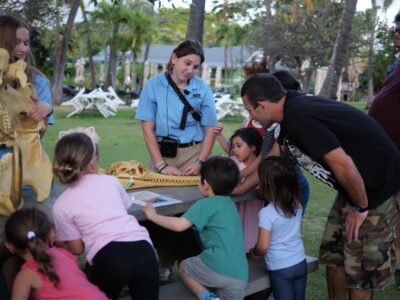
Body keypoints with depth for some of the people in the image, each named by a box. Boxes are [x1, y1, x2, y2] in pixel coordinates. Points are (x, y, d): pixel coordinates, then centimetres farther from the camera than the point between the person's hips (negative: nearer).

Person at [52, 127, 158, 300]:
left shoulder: (61, 205, 8)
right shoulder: (111, 181, 15)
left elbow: (77, 248, 12)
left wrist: (57, 240, 33)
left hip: (109, 258, -2)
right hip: (142, 248, 2)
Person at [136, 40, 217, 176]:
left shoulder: (203, 89, -2)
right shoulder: (154, 86, -4)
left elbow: (210, 129, 0)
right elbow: (148, 128, -5)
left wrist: (200, 162, -10)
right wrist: (161, 165, -11)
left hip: (194, 153, 0)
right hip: (161, 152, 0)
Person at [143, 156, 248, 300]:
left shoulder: (206, 204, -6)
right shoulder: (230, 203, 17)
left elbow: (179, 225, -15)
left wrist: (153, 216, -3)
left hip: (217, 267, -6)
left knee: (183, 267, 21)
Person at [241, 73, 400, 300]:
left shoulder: (298, 118, -27)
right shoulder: (294, 109, 4)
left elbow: (344, 166, -31)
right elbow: (272, 159, 15)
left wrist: (361, 208, -15)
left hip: (377, 189, -9)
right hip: (356, 185, 9)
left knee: (359, 269, 3)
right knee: (333, 255, 15)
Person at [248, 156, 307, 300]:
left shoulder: (266, 213, -22)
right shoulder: (297, 205, -2)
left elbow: (263, 246, -17)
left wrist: (253, 253, 2)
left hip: (280, 268, -6)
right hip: (301, 263, 6)